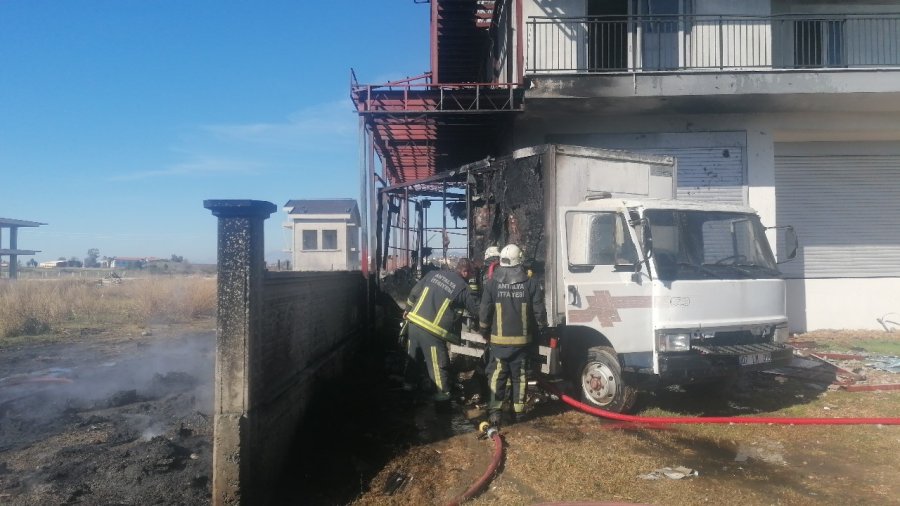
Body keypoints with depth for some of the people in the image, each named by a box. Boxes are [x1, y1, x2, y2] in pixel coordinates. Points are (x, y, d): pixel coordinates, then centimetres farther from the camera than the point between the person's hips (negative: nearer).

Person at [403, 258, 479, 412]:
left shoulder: (434, 274, 9)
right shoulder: (463, 287, -6)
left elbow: (414, 292, 12)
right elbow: (477, 309, 2)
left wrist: (408, 310, 25)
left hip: (414, 323, 6)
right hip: (432, 332, -6)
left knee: (411, 361, 21)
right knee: (439, 367, 5)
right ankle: (442, 401, 10)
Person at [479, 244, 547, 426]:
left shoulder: (492, 283, -6)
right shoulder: (531, 283, -6)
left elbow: (484, 313, -4)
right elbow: (539, 312, -3)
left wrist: (485, 334, 10)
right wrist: (540, 329, 15)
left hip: (498, 340, -1)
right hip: (522, 340, 1)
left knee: (496, 375, 6)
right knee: (520, 376, 13)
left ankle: (495, 411, 0)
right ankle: (518, 410, 20)